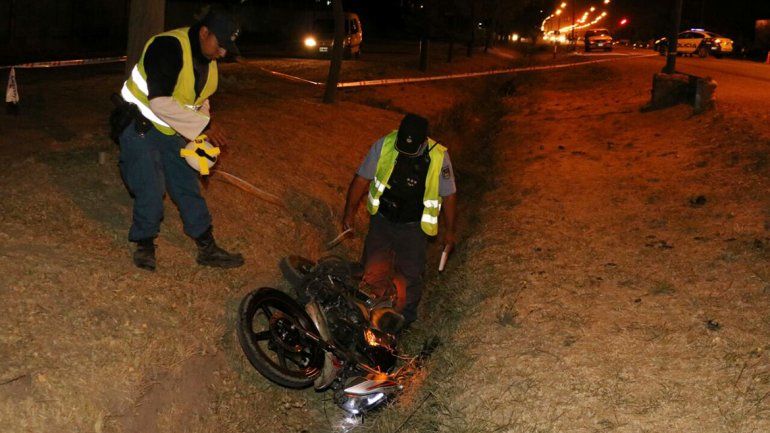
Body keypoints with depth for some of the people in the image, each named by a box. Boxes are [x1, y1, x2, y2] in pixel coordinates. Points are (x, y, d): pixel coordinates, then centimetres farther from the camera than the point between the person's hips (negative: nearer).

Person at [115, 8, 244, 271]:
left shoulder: (208, 59, -1)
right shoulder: (168, 47, -28)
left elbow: (200, 100, 13)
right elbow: (159, 102, -35)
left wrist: (205, 138, 0)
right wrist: (203, 125, -32)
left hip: (170, 130, 8)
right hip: (140, 127, -8)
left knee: (188, 186, 9)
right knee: (151, 190, -9)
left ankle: (208, 249, 16)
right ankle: (144, 244, 15)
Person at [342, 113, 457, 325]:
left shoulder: (438, 157, -21)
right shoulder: (383, 145, -19)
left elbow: (448, 195, -7)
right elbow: (361, 179, -7)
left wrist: (449, 231, 0)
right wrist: (349, 213, -3)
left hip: (413, 227, -1)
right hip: (381, 220, 2)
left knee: (410, 275, 13)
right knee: (372, 271, 13)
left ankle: (407, 318, 38)